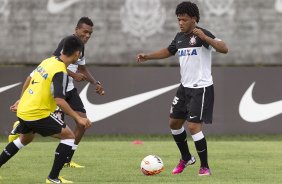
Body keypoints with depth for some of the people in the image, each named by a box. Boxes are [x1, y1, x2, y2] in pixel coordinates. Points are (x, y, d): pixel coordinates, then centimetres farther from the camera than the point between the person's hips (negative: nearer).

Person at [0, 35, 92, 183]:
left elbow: (29, 80, 21)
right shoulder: (60, 72, -18)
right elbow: (59, 100, -28)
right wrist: (78, 118, -27)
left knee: (25, 139, 34)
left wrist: (22, 99, 35)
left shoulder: (48, 61, 8)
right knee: (69, 136, -1)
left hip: (22, 110, 9)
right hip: (38, 114, -9)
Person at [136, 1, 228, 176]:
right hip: (185, 87, 9)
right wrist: (147, 56, 19)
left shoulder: (201, 35, -16)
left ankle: (205, 167, 0)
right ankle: (186, 158, 34)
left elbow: (224, 49, -29)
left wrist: (205, 37, -40)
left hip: (201, 88, -9)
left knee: (194, 126, -13)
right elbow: (168, 51, 28)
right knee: (174, 123, 15)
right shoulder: (180, 37, 8)